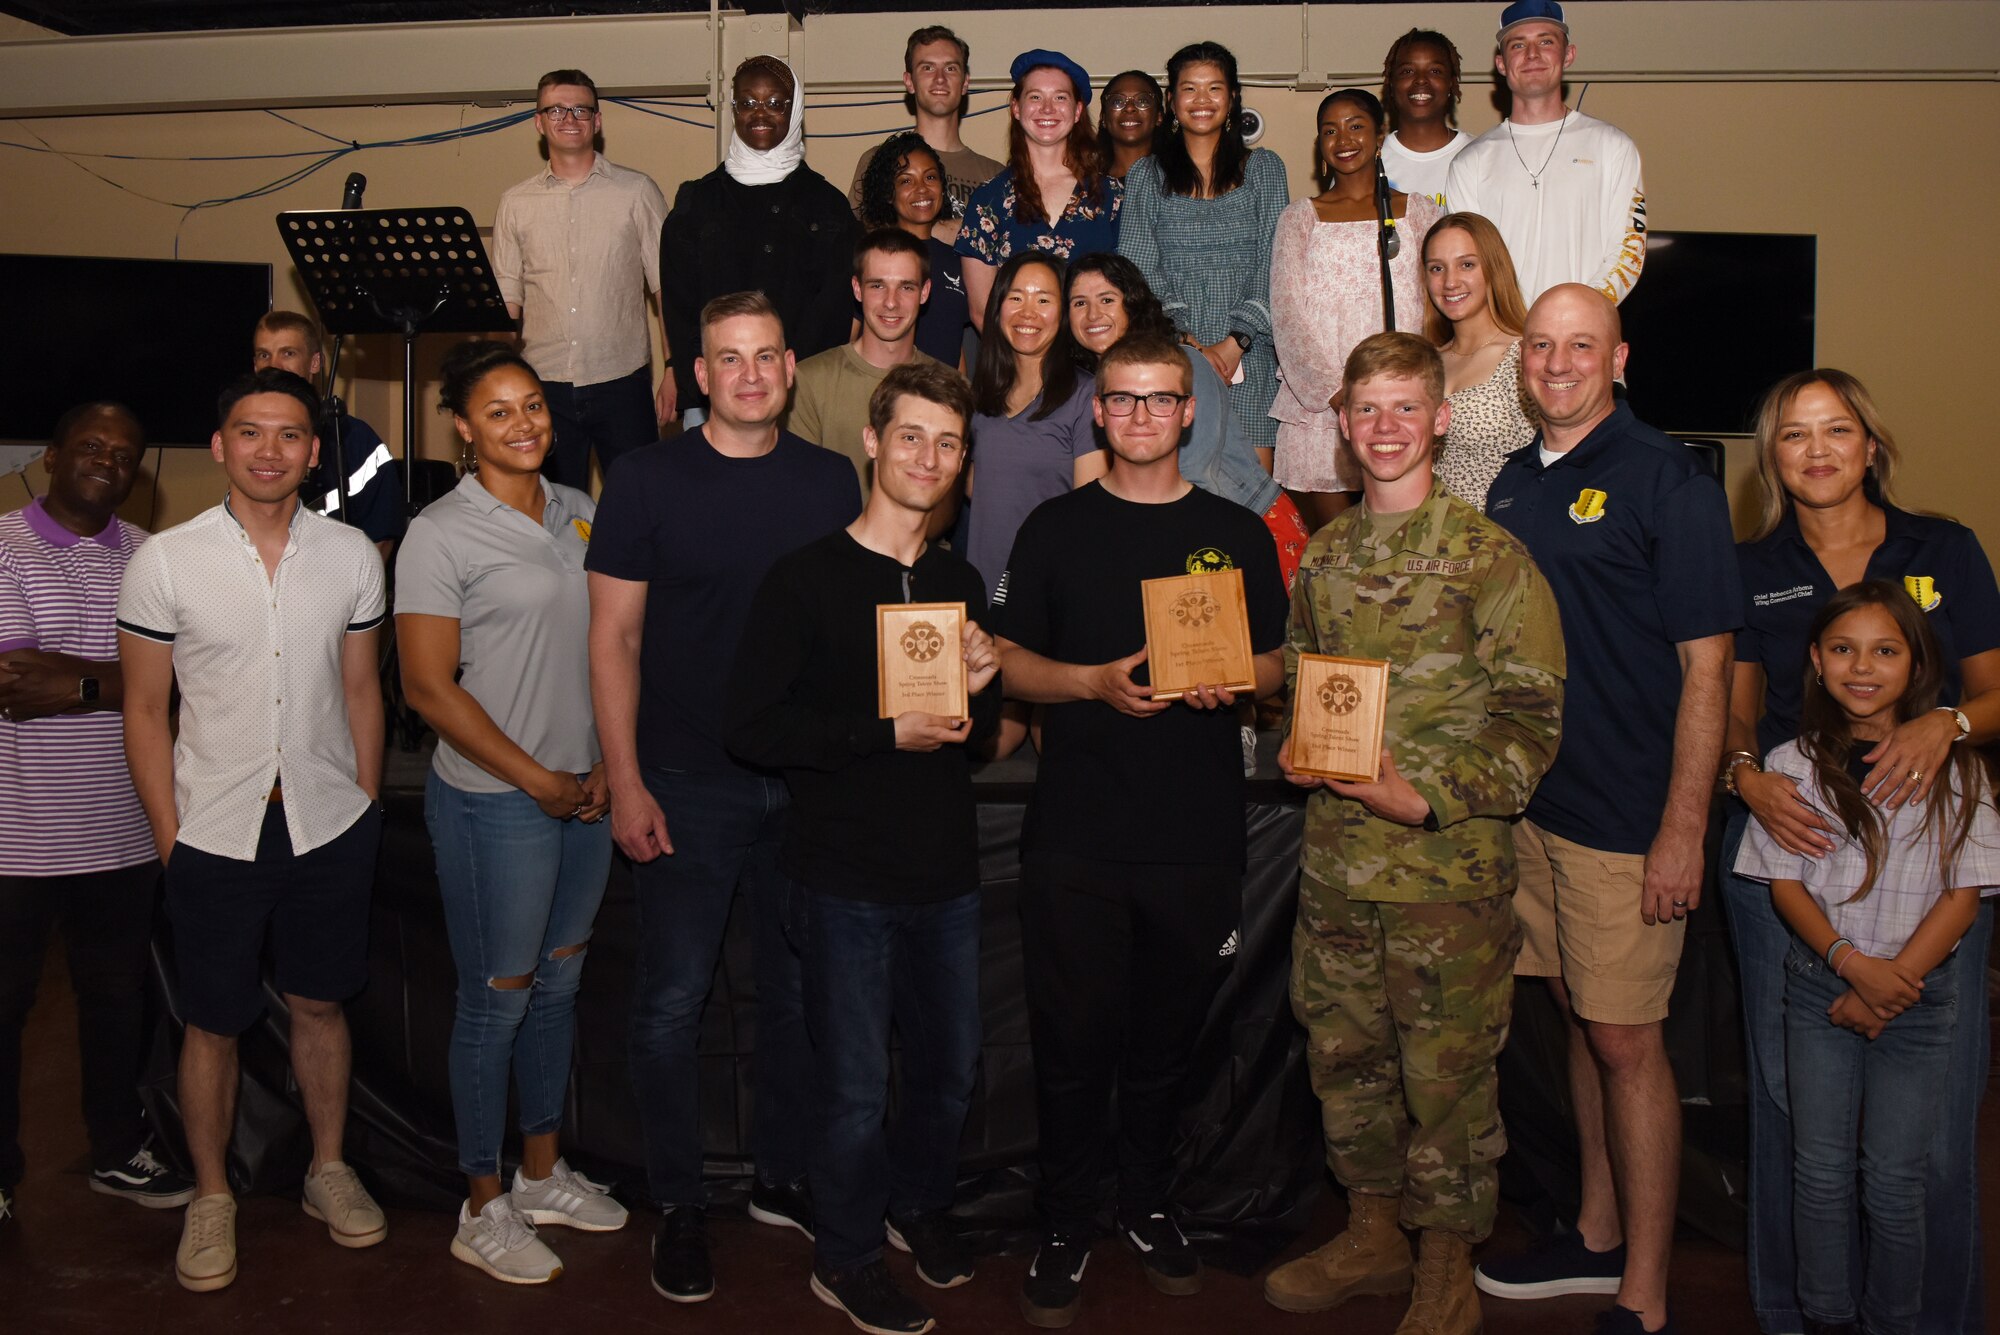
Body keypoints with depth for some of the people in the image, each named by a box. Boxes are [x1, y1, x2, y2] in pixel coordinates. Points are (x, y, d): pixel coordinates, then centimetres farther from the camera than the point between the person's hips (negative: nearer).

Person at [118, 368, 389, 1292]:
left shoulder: (352, 555, -1)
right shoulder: (164, 560, -8)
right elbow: (146, 711, -2)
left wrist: (364, 812, 8)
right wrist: (169, 838, -4)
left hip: (329, 826, 2)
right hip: (214, 834, -2)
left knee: (319, 1005, 16)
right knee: (213, 1024, 10)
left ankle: (328, 1170, 34)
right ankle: (211, 1196, 30)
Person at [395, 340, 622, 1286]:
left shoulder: (579, 514, 7)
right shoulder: (441, 535, -11)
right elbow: (429, 687, -13)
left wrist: (608, 763, 2)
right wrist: (538, 780, -11)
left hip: (584, 793, 6)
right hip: (493, 800, -6)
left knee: (558, 982, 17)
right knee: (496, 998, 4)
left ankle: (543, 1171, 34)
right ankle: (483, 1209, 21)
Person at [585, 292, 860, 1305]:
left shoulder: (831, 480, 5)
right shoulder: (648, 481, -4)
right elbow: (615, 636, -4)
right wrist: (625, 784, -9)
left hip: (809, 781, 3)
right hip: (687, 785, -3)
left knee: (799, 992, 12)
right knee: (673, 1003, 3)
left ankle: (782, 1178, 31)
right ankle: (678, 1206, 20)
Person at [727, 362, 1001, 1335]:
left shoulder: (960, 583, 9)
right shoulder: (805, 578, -9)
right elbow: (752, 726, -15)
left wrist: (978, 690, -4)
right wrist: (886, 733, -20)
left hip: (948, 871, 6)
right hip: (850, 875, -5)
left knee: (949, 1069, 17)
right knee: (856, 1087, 4)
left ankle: (921, 1203, 43)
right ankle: (845, 1257, 27)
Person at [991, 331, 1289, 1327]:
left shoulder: (1237, 533, 9)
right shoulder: (1055, 529, 6)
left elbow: (1277, 664, 12)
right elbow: (1011, 662, 4)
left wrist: (1230, 679, -10)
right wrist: (1097, 682, -13)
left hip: (1198, 836, 1)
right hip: (1076, 834, -1)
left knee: (1167, 1037, 12)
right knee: (1073, 1037, 3)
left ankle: (1148, 1207, 31)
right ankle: (1065, 1228, 20)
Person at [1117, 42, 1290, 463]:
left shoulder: (1264, 169, 11)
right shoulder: (1146, 177, 10)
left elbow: (1274, 270, 3)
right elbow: (1136, 275, 2)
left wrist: (1235, 342, -10)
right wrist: (1187, 344, -10)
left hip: (1248, 358, 0)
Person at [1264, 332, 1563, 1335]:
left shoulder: (1490, 556, -8)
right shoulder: (1324, 554, 10)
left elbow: (1532, 717, -9)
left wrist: (1429, 796, -19)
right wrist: (1294, 751, 1)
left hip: (1448, 865, -5)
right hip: (1335, 857, 6)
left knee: (1447, 1073, 5)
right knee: (1343, 1055, 16)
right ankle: (1373, 1234, 37)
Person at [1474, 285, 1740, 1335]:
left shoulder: (1666, 479, -9)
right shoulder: (1513, 483, 11)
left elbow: (1706, 662, -12)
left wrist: (1684, 828, -16)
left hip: (1628, 816, -6)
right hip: (1529, 802, 6)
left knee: (1625, 1041, 0)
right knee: (1581, 1023, 17)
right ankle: (1600, 1235, 33)